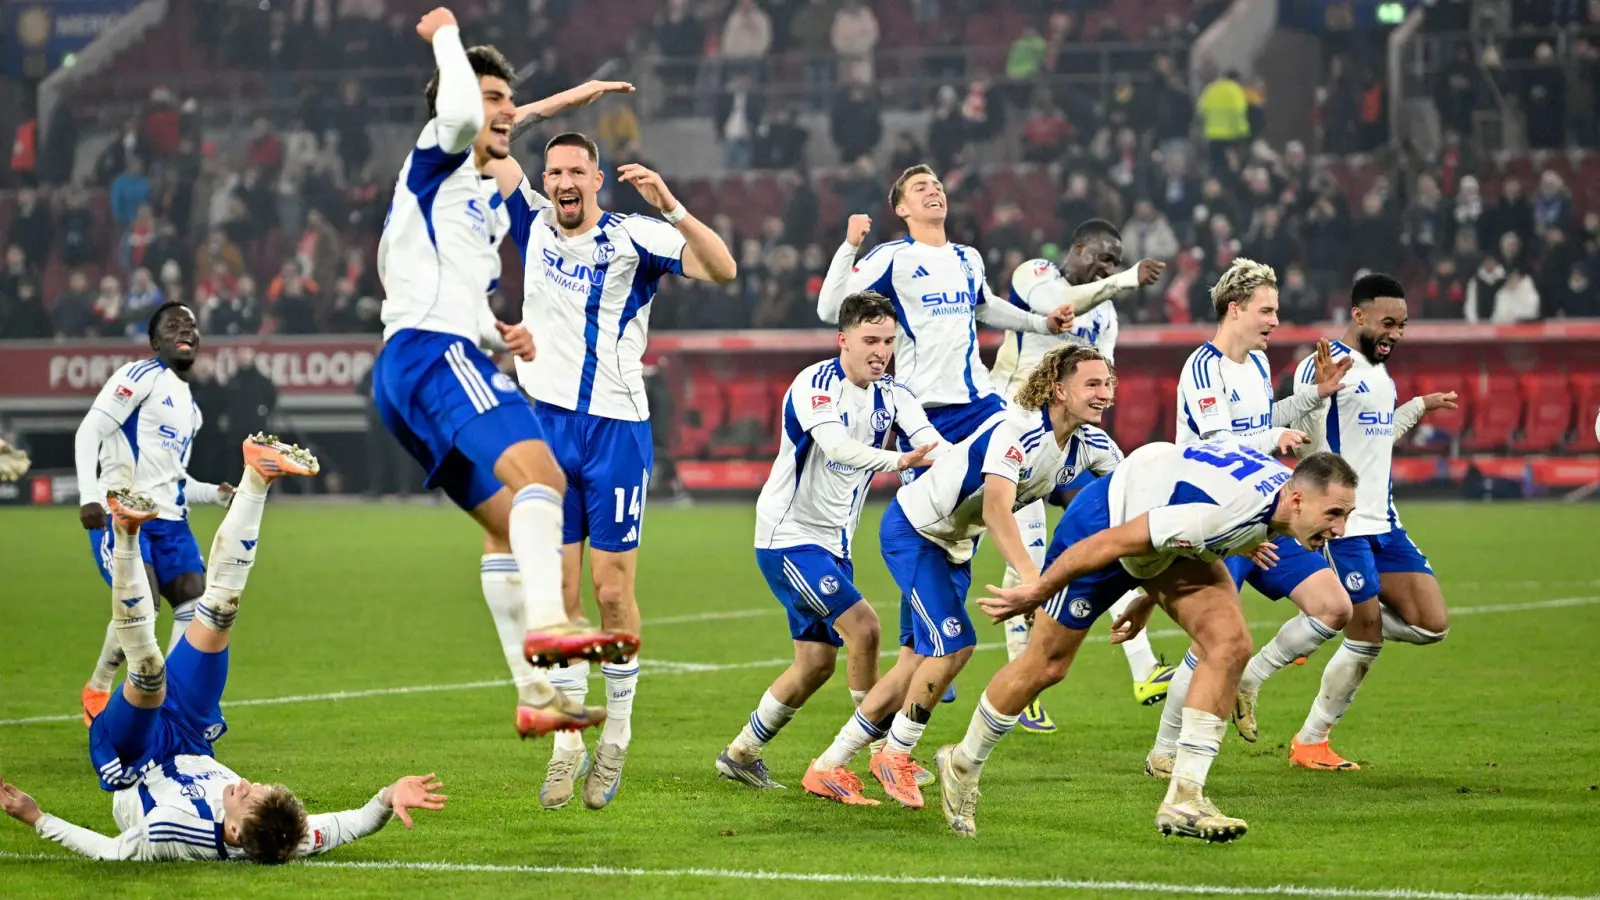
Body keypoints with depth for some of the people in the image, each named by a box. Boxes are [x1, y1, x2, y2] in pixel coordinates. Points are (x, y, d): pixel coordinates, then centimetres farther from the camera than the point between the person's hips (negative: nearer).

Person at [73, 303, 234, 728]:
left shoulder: (191, 407, 22)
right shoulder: (142, 376, -3)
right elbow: (90, 430, -12)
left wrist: (215, 493, 11)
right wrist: (90, 495, -24)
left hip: (168, 517, 8)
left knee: (196, 602, -7)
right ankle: (96, 691, 2)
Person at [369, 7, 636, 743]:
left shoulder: (491, 204, 29)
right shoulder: (437, 160, 4)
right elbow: (458, 111, -21)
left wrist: (501, 337, 17)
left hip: (453, 355, 10)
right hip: (429, 350, -10)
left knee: (509, 524, 13)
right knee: (539, 472, -29)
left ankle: (535, 696, 14)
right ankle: (545, 622, -49)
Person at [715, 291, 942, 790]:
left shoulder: (892, 395, 2)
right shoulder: (815, 384, -19)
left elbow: (929, 440, -15)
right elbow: (836, 445, -37)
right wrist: (897, 460, -52)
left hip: (834, 543, 8)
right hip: (788, 537, -8)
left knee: (817, 663, 8)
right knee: (862, 626, -19)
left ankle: (741, 754, 22)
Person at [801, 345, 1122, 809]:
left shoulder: (1090, 443, -7)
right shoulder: (1017, 431, -32)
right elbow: (995, 511, -45)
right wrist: (1032, 578, -58)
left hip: (956, 543, 8)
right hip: (912, 530, -8)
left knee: (918, 661, 5)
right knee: (953, 645, -19)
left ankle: (827, 768, 12)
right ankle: (895, 754, 1)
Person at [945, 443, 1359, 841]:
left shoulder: (1287, 486, -12)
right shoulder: (1229, 511, -40)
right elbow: (1110, 543, -32)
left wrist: (1150, 601, 19)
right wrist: (1037, 592, -20)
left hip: (1169, 546, 7)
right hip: (1102, 518, -7)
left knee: (1229, 644, -12)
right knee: (1046, 666, 4)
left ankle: (1183, 799, -10)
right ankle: (962, 765, 30)